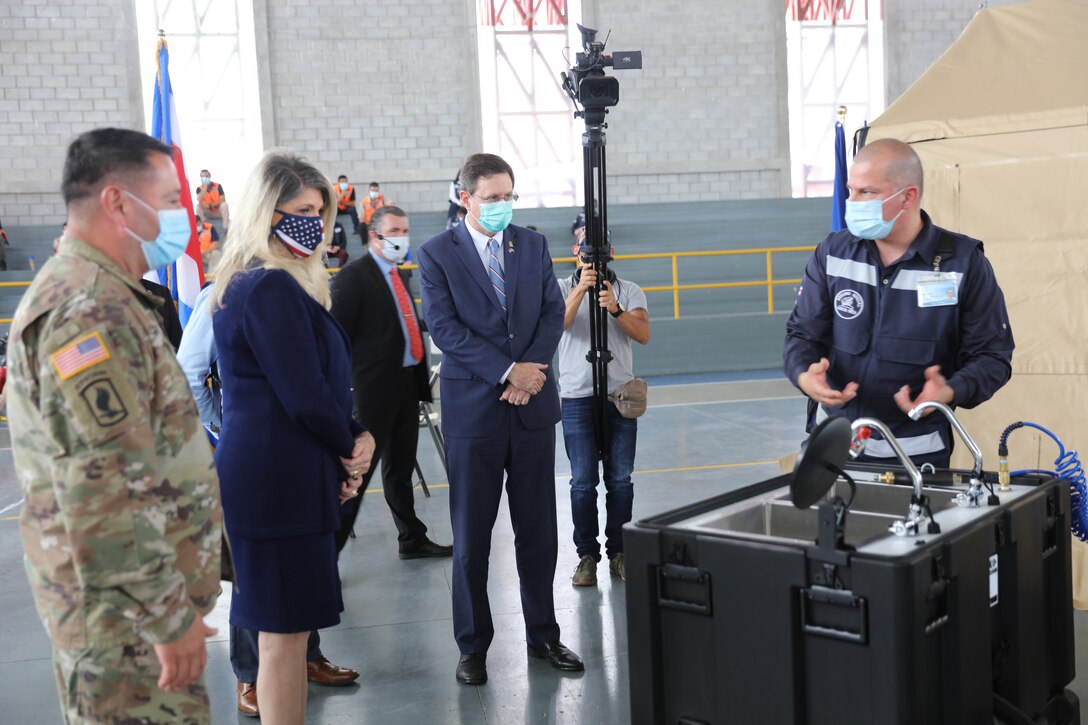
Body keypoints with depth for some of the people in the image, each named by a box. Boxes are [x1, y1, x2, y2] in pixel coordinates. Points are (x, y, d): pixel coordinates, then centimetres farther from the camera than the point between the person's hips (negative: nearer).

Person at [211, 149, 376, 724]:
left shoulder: (251, 282, 15)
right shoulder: (274, 288, -17)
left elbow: (325, 380, 15)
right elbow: (305, 397, -20)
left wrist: (357, 436, 1)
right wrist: (351, 447, -3)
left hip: (262, 476, 10)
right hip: (279, 481, -10)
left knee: (282, 628, 18)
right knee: (285, 632, -2)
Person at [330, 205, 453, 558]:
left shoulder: (400, 275, 16)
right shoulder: (353, 276, -10)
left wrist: (421, 377, 16)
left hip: (407, 383, 8)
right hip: (375, 387, -8)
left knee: (402, 469, 17)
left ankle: (413, 539, 26)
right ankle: (329, 549, 3)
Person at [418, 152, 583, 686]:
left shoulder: (533, 246, 10)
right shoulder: (437, 254, -2)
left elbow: (553, 313, 4)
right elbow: (445, 328, -10)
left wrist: (530, 372, -12)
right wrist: (508, 372, -16)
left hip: (533, 405, 3)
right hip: (473, 410, -3)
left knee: (538, 530, 10)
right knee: (471, 537, 5)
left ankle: (542, 635, 24)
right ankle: (473, 645, 18)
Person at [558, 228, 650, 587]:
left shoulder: (629, 290, 7)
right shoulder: (562, 288, 6)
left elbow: (643, 334, -8)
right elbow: (558, 323, -14)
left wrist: (616, 308, -23)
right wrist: (580, 290, -27)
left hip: (621, 396, 1)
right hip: (577, 398, -1)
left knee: (620, 480, 4)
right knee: (583, 482, 0)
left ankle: (619, 552, 13)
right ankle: (587, 555, 8)